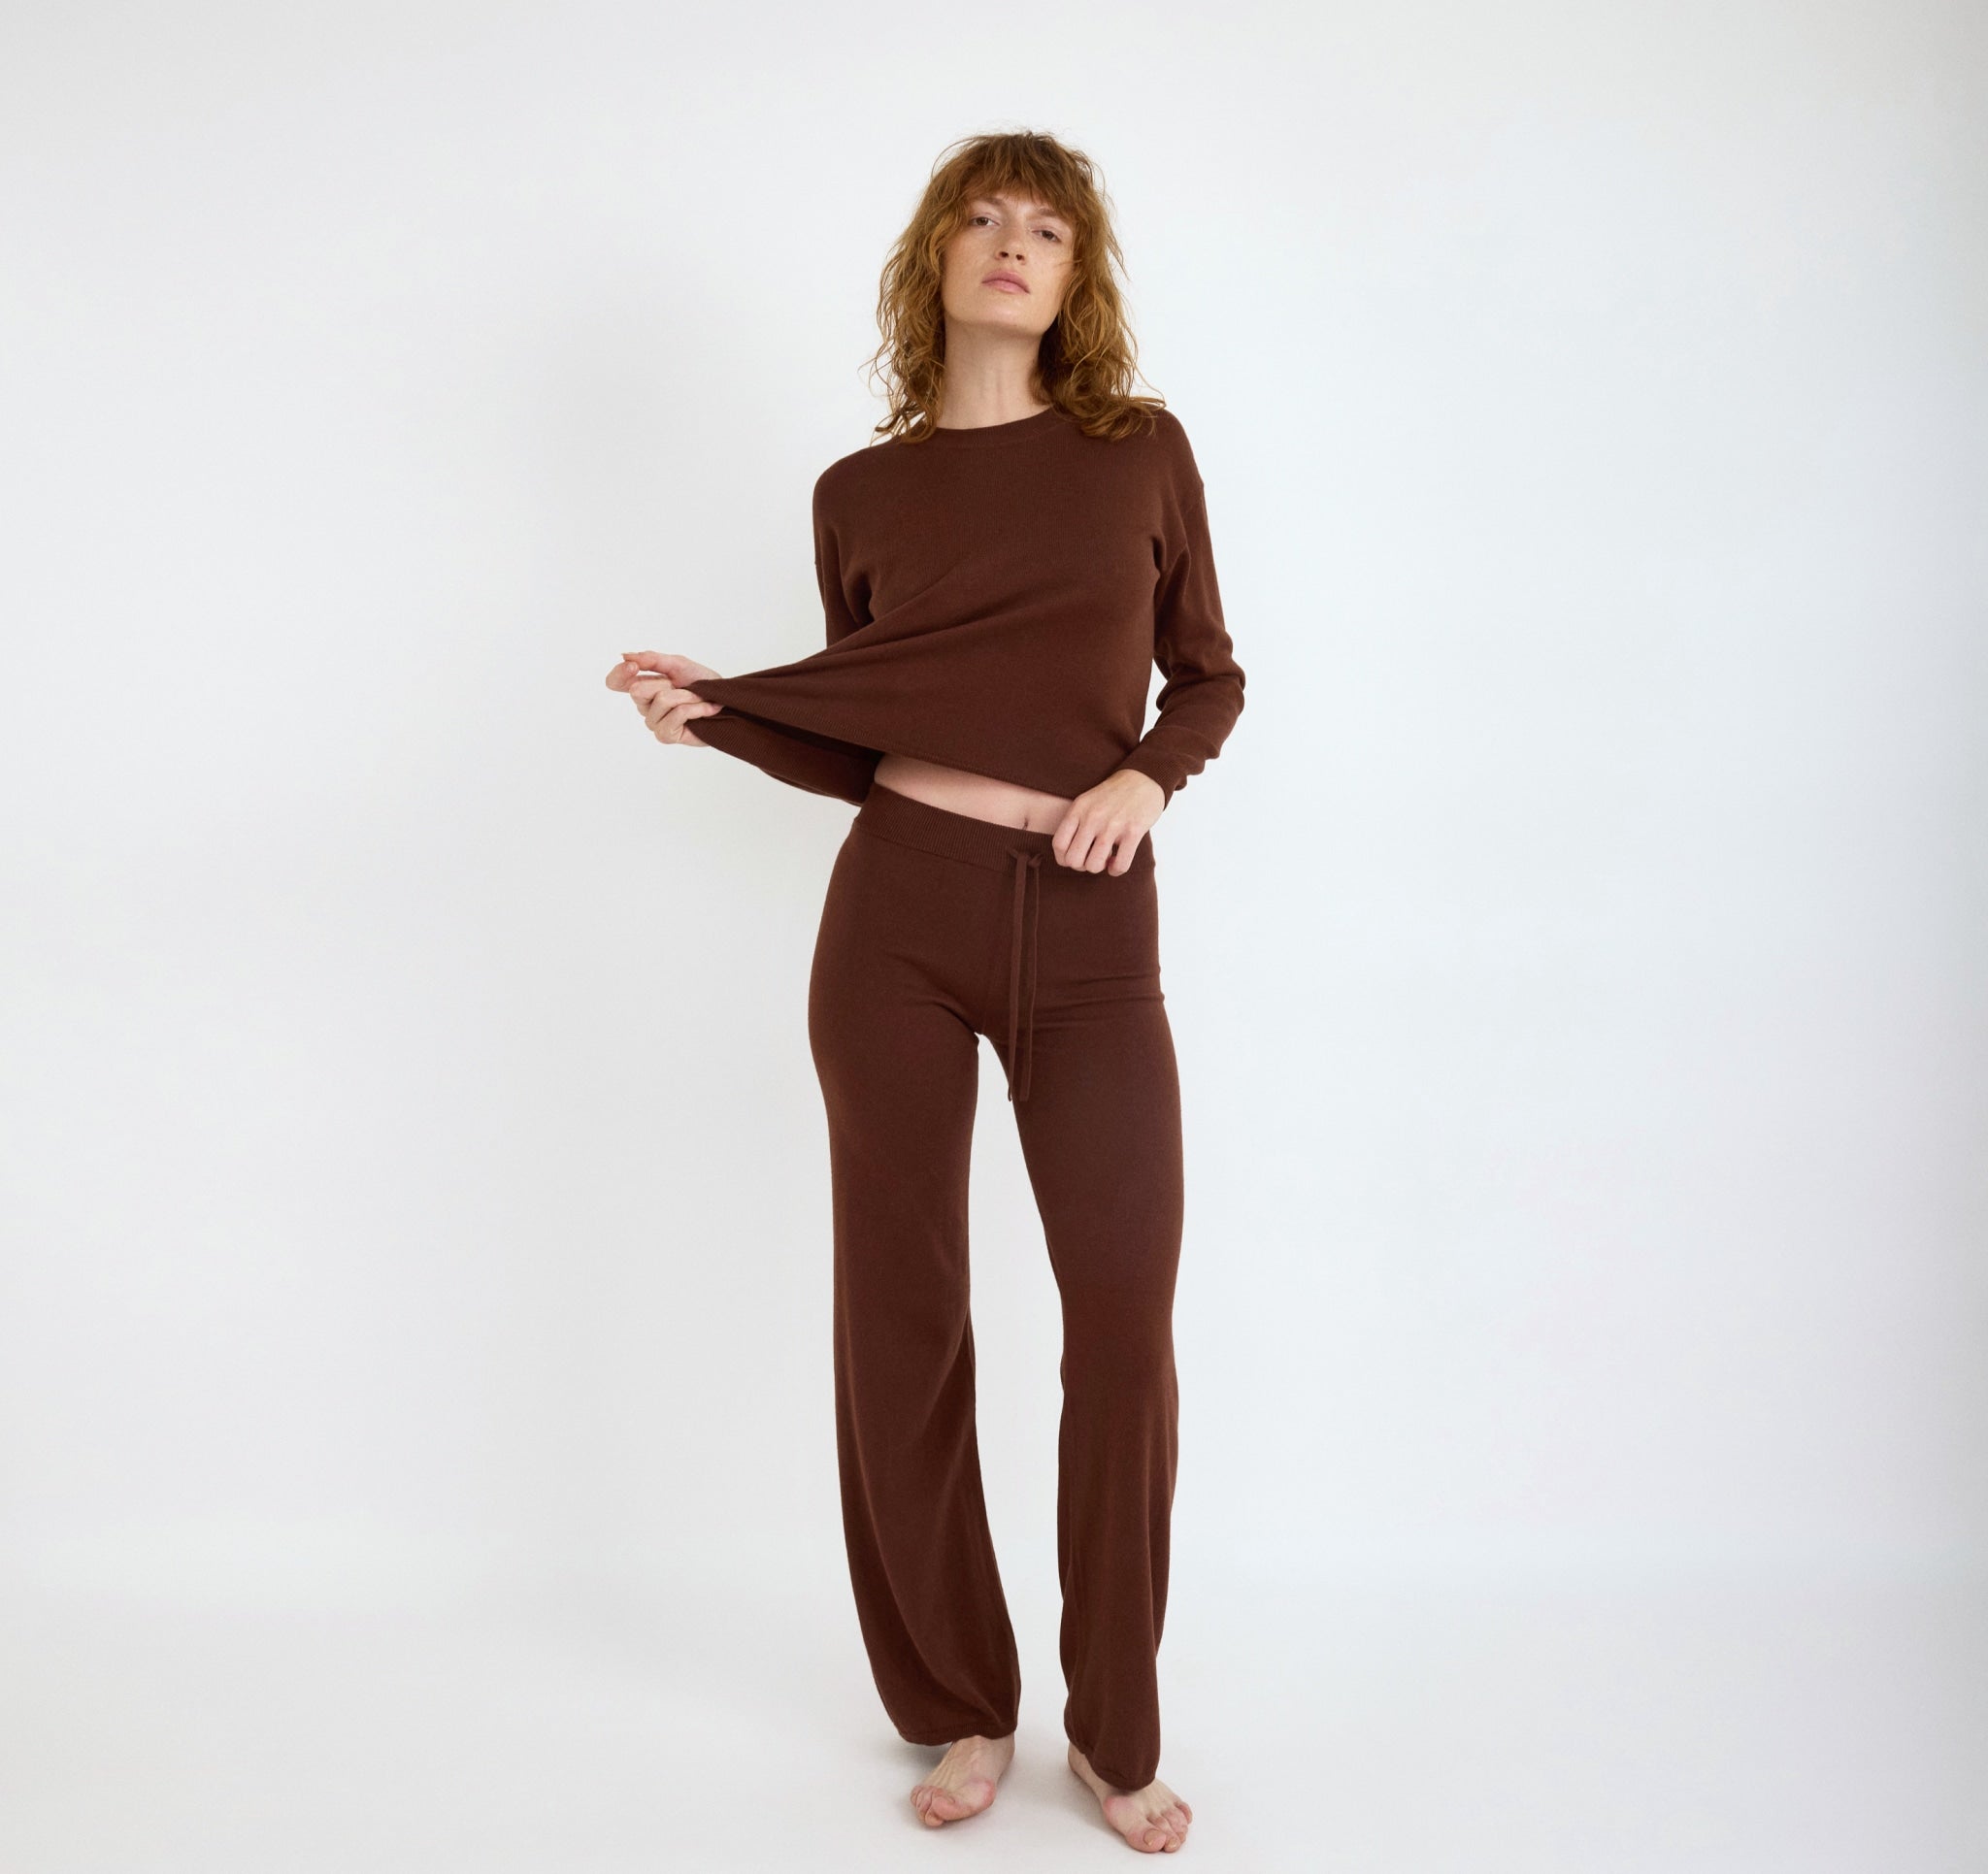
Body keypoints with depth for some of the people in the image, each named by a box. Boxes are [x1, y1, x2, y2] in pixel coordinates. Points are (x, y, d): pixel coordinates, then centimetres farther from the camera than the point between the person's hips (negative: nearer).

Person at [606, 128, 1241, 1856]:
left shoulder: (1142, 451, 8)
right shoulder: (864, 493, 10)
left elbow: (1209, 677, 13)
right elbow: (859, 749, 13)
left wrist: (1145, 777, -6)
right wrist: (718, 714, -4)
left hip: (1091, 931, 0)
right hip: (898, 913, 1)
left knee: (1128, 1325, -3)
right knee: (903, 1317, 5)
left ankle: (1118, 1731, 19)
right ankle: (960, 1710, 25)